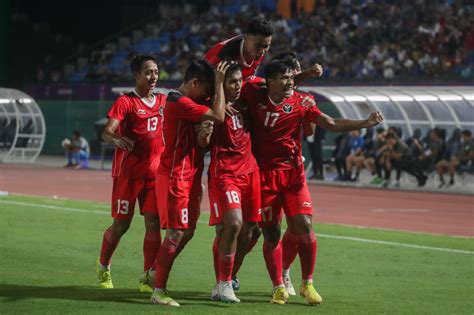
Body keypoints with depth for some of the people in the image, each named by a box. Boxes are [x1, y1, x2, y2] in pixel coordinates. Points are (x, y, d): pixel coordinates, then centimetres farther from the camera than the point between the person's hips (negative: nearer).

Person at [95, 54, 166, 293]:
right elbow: (106, 132, -20)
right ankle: (103, 267, 26)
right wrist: (116, 138, -42)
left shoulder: (163, 101, 9)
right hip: (128, 172, -4)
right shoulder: (126, 102, -8)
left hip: (154, 172, 4)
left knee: (153, 222, -5)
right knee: (121, 224, 3)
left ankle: (148, 276, -1)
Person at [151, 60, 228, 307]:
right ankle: (158, 292, -7)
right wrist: (219, 83, -13)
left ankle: (155, 275, 21)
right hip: (175, 177, -10)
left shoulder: (183, 102, 15)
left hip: (187, 177, 10)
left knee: (186, 232, 13)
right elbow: (218, 116, -21)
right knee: (176, 233, -9)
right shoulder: (180, 103, -17)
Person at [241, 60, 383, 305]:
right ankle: (278, 288, 15)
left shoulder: (299, 103, -3)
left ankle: (307, 285, 8)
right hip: (265, 174, 0)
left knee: (304, 227, -9)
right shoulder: (255, 96, -4)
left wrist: (366, 123, -13)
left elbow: (332, 124, -5)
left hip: (293, 173, 0)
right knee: (271, 233, 2)